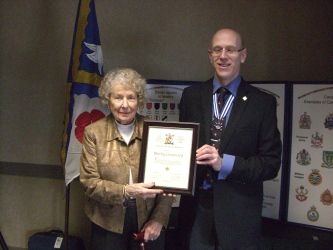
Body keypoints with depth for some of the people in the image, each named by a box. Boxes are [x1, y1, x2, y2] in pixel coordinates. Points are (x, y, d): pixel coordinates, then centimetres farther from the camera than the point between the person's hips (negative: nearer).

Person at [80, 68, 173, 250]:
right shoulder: (94, 132, -3)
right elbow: (89, 182, -7)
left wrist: (159, 219, -10)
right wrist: (126, 191, -21)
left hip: (149, 224, 1)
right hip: (108, 224, 0)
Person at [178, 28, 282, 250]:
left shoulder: (263, 102, -6)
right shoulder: (191, 96, 3)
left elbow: (271, 163, -7)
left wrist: (225, 163, -20)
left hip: (238, 212, -2)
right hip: (196, 206, 2)